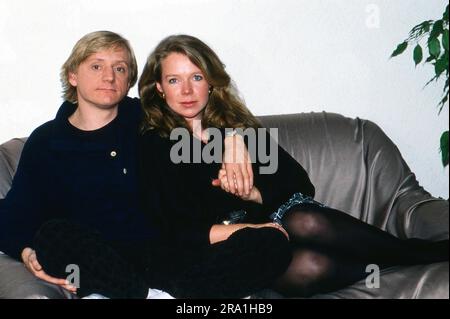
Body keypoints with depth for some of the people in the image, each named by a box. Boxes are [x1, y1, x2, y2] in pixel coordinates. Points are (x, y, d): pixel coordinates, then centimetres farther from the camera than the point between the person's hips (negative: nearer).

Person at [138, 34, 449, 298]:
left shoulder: (236, 124, 12)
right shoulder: (153, 145, 1)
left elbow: (300, 183, 6)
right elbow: (175, 232, -8)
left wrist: (253, 194, -14)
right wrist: (249, 229, -19)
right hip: (219, 250, -3)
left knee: (304, 222, -34)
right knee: (306, 267, -33)